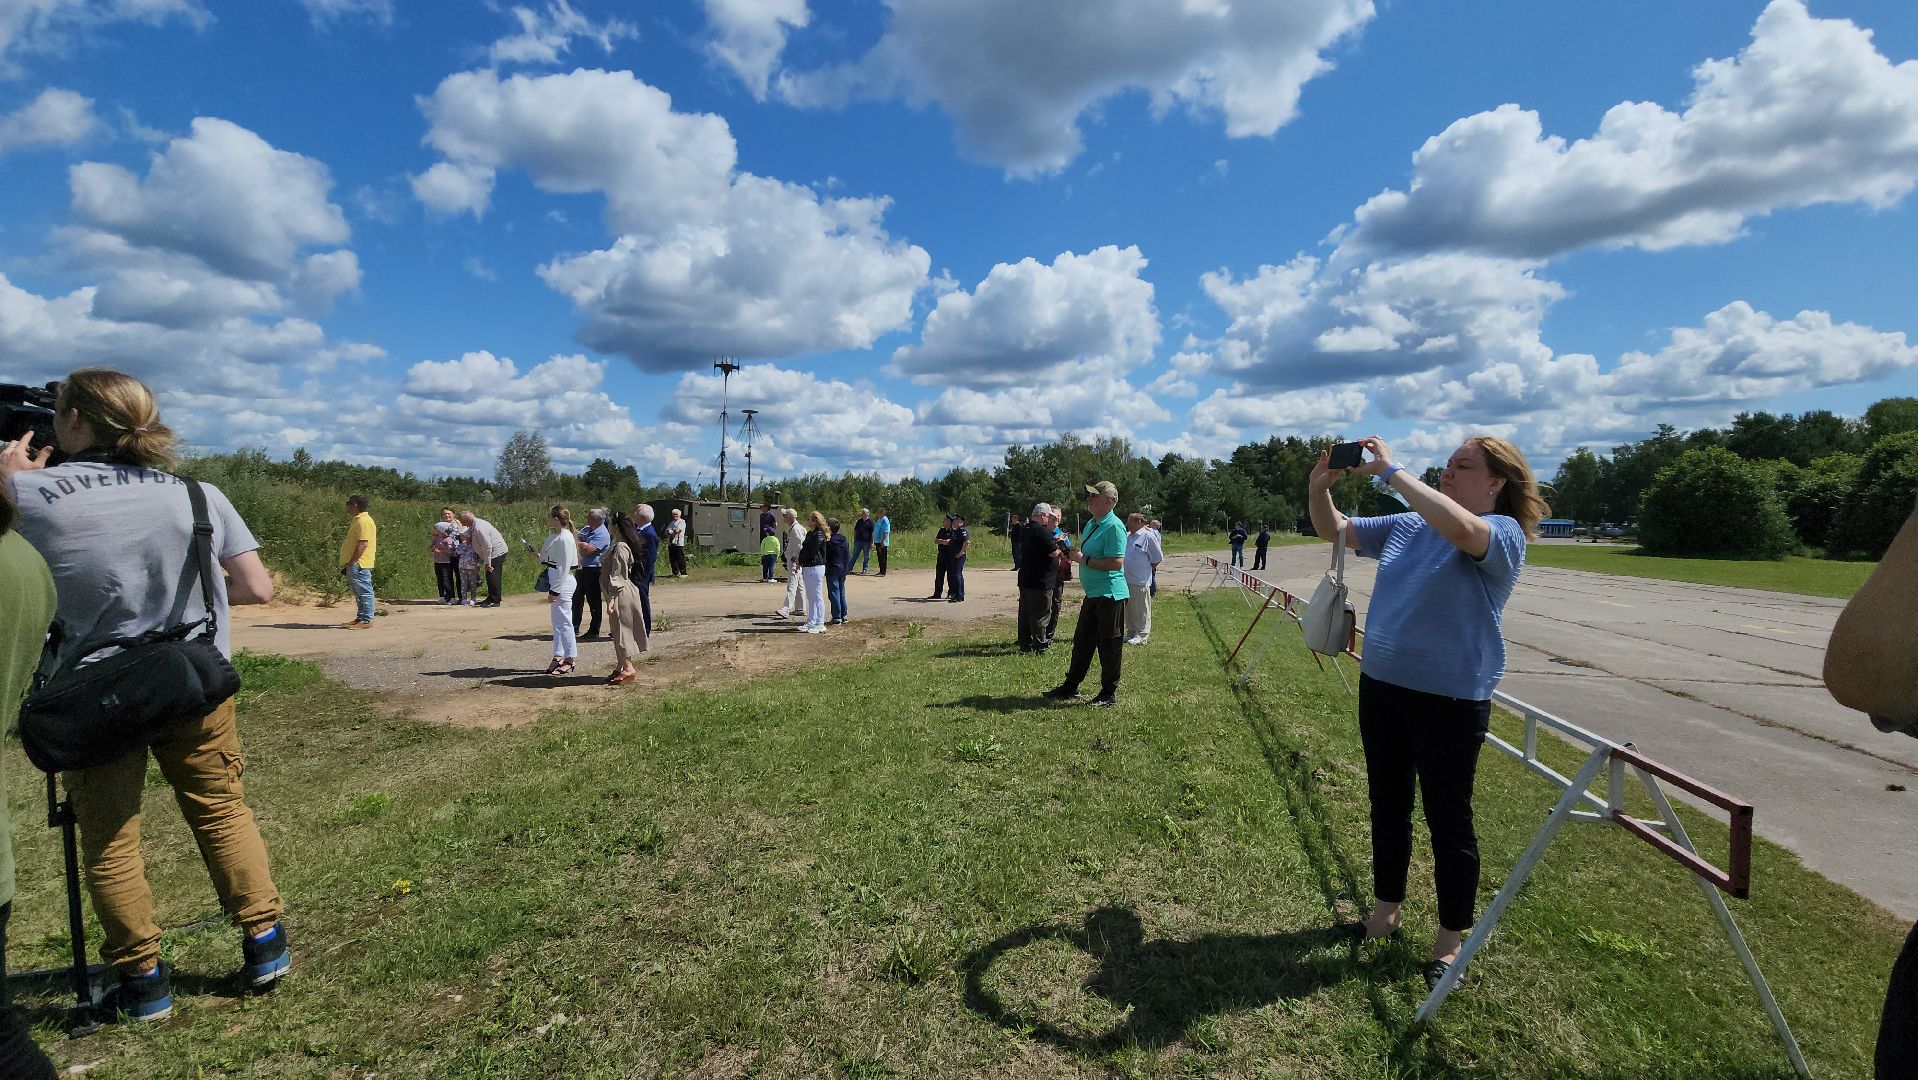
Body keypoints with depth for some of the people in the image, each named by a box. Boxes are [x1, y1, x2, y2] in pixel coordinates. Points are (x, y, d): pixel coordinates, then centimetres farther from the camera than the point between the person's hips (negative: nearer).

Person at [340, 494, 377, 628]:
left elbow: (363, 544, -22)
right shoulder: (357, 520, 19)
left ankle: (367, 620, -5)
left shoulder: (364, 521, -16)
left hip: (359, 564, -11)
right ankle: (360, 618, 21)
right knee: (358, 592, 14)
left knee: (364, 591, -7)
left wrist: (352, 561, -21)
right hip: (354, 563, 11)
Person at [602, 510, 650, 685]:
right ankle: (620, 667, 22)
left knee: (621, 630, -5)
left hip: (621, 595, -10)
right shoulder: (617, 546, 13)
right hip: (620, 594, 10)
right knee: (619, 631, 15)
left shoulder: (620, 548, -19)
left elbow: (617, 577, -21)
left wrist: (612, 599, -22)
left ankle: (628, 668, 0)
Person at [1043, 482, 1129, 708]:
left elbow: (1117, 562, -25)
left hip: (1109, 595, -10)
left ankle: (1109, 693, 14)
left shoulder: (1114, 526, -16)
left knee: (1109, 645, 1)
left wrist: (1085, 560, -19)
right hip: (1093, 594, 10)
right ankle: (1071, 686, 27)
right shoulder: (1092, 524, 14)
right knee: (1082, 641, 16)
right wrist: (1073, 550, 9)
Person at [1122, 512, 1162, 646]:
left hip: (1140, 581, -7)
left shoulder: (1148, 536, -11)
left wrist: (1148, 569, 3)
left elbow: (1158, 558, -6)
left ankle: (1141, 636, 8)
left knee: (1141, 610, 1)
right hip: (1126, 579, 8)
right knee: (1129, 609, 15)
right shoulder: (1127, 535, 10)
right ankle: (1131, 633, 27)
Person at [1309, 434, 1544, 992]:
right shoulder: (1406, 526, 8)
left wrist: (1392, 472, -29)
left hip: (1450, 703, -6)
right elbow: (1335, 530, 12)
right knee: (1387, 806, 18)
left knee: (1448, 820, 8)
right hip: (1381, 689, 6)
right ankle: (1385, 912, 36)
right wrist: (1319, 489, -8)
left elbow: (1461, 529, -34)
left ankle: (1451, 941, 26)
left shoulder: (1503, 533, -11)